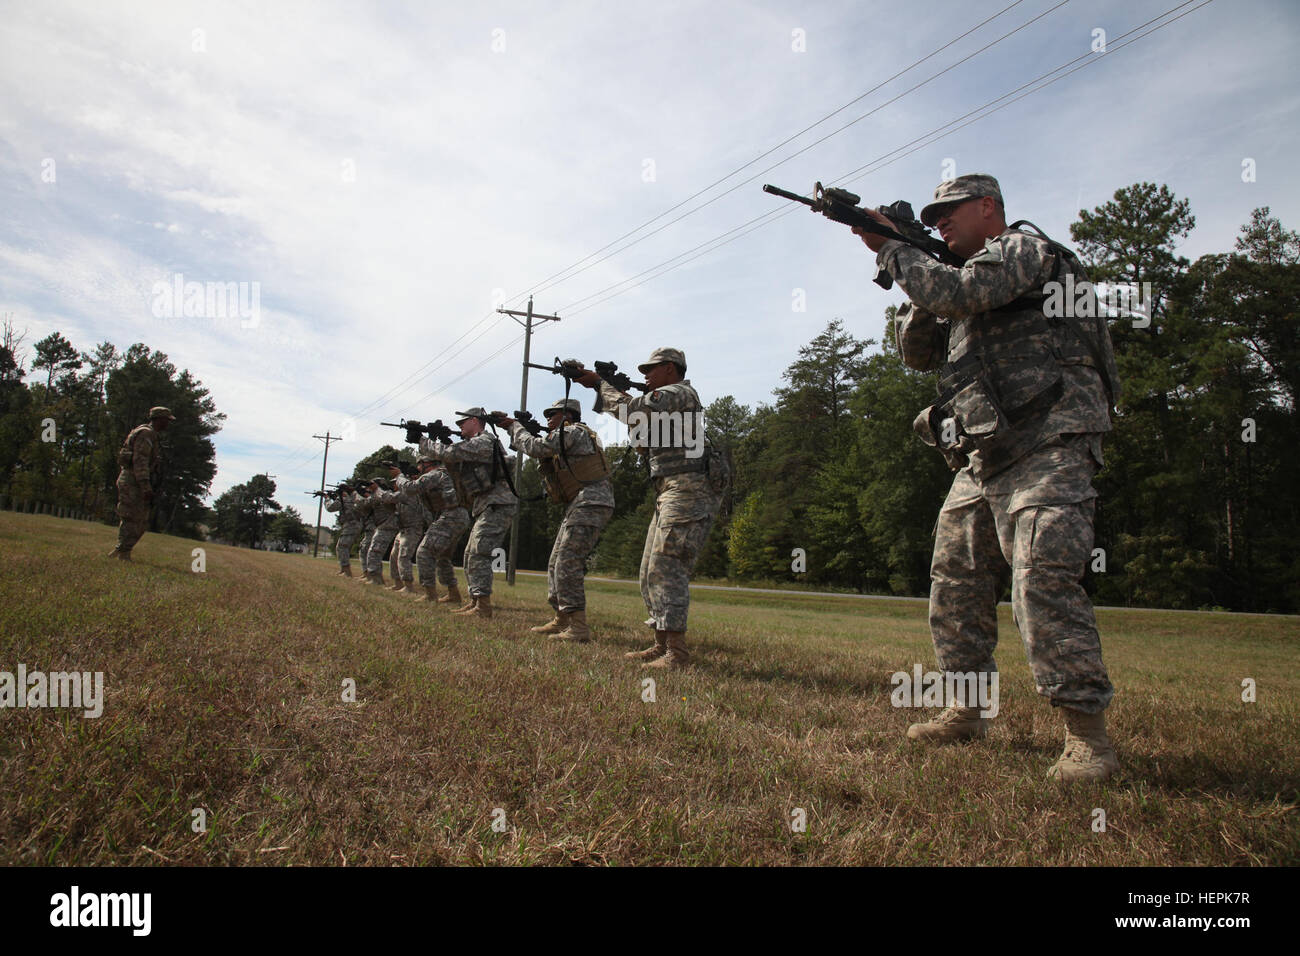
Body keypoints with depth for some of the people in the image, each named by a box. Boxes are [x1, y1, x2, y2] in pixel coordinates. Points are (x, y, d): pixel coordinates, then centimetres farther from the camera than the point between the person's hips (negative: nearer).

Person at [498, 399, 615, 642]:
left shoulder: (574, 431, -7)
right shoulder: (564, 438, 25)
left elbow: (536, 448, -12)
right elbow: (541, 453, 24)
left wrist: (515, 426, 4)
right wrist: (512, 427, 16)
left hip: (591, 502, -11)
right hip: (580, 505, 11)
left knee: (567, 563, -16)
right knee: (557, 562, 13)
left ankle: (578, 627, -18)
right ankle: (561, 621, 19)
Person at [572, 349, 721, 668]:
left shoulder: (679, 393, -6)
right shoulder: (665, 401, 27)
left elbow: (631, 409, -15)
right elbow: (638, 433, 22)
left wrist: (600, 383, 2)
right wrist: (603, 386, 15)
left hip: (687, 493, -11)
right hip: (669, 495, 11)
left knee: (667, 568, -15)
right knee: (651, 572, 10)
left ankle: (677, 651, -15)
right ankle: (661, 646, 14)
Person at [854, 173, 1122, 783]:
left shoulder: (1026, 248, 0)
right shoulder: (969, 282, 26)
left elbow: (952, 292, -16)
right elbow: (918, 351, 19)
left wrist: (890, 248, -3)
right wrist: (913, 281, 5)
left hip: (1047, 451, -9)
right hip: (981, 462, 9)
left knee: (1044, 582, -18)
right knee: (955, 584, 8)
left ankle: (1088, 736, -11)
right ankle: (965, 711, 18)